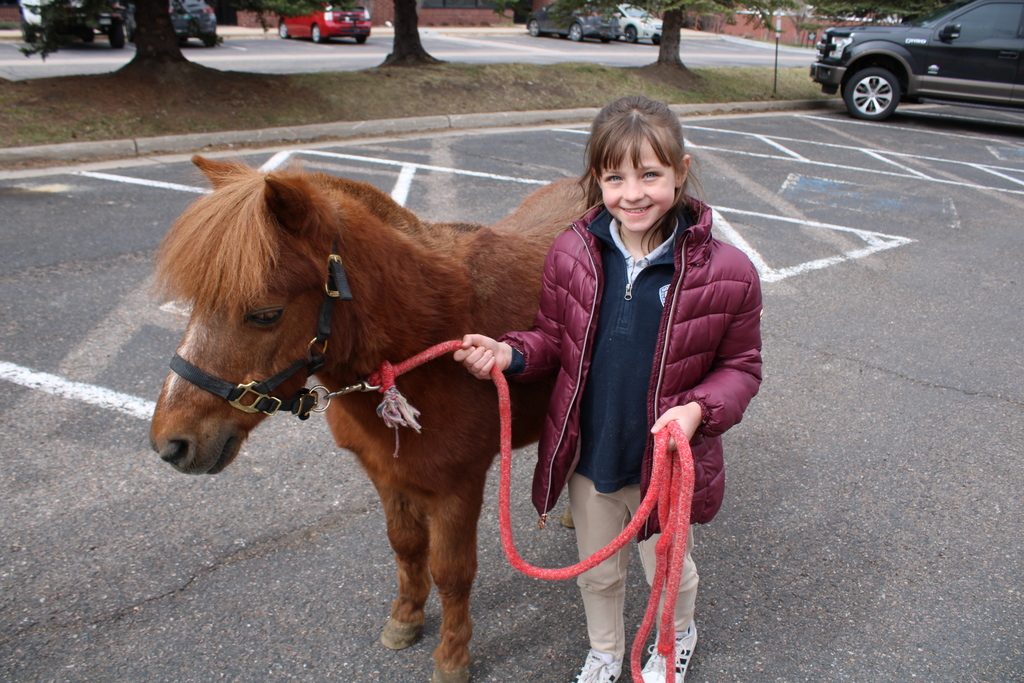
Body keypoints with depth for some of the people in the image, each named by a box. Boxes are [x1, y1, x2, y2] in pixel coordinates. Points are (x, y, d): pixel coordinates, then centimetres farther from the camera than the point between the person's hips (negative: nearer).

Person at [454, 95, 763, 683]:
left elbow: (741, 365, -8)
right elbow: (554, 339, 1)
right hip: (587, 458, 2)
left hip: (668, 464, -2)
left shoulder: (727, 272, -19)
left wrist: (699, 410, -26)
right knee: (598, 574, 26)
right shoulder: (572, 254, -12)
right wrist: (509, 354, -19)